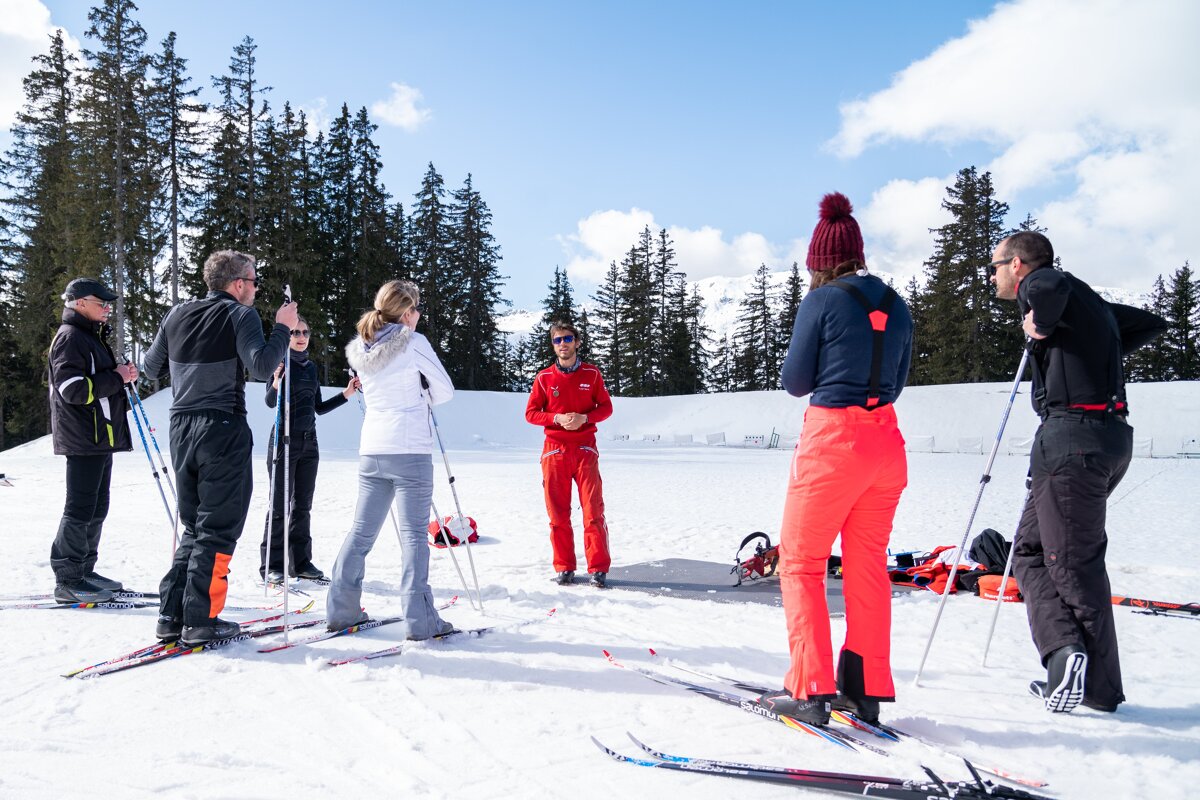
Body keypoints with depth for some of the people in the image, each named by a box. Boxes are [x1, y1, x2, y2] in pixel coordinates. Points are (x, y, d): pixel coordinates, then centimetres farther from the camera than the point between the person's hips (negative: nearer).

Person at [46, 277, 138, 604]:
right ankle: (67, 580, 0)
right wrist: (116, 378, -15)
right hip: (83, 438, -10)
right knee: (81, 509, -6)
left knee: (96, 509, 14)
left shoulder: (93, 337, 21)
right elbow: (73, 389, -20)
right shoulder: (70, 336, -10)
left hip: (101, 436, 10)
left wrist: (123, 376, 10)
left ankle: (83, 571, 23)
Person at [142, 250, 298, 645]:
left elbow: (152, 368, 17)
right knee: (218, 530, 1)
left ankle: (171, 615, 15)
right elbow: (261, 366, -21)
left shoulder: (178, 314, 10)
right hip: (224, 431, -6)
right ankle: (200, 621, 2)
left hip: (181, 431, 6)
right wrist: (282, 329, -10)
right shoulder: (240, 315, -8)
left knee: (193, 528, 17)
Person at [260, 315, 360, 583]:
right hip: (284, 440, -6)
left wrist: (346, 394, 10)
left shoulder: (311, 367, 15)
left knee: (303, 504, 9)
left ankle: (301, 561, 15)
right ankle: (271, 564, 4)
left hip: (309, 442, 6)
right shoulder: (281, 362, -5)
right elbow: (270, 402, -17)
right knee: (280, 504, -4)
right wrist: (276, 385, -37)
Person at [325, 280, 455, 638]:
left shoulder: (360, 349, 11)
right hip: (410, 450, -6)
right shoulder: (413, 342, -6)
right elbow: (445, 389, 1)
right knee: (413, 533, -3)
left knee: (362, 531, 14)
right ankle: (419, 620, -2)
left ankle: (341, 609, 18)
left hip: (371, 451, 6)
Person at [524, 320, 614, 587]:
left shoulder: (591, 374, 4)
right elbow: (531, 413, 4)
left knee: (593, 510, -5)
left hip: (585, 449, -1)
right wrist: (558, 418, -13)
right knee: (558, 513, 4)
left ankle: (599, 568, 1)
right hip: (555, 450, 1)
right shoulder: (544, 377, 4)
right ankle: (564, 568, 13)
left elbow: (606, 407, 6)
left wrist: (584, 418, -13)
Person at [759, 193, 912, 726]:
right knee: (868, 562, 14)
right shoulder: (896, 305, 9)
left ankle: (810, 690, 3)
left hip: (832, 440, -6)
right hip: (886, 441, 6)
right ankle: (867, 688, 20)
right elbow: (897, 381, 17)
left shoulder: (822, 302, -8)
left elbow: (795, 382, -3)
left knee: (800, 561, 5)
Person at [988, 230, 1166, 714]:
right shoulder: (1085, 302, 23)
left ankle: (1099, 687, 2)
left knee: (1073, 562, -3)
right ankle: (1067, 653, 5)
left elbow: (1049, 284, -29)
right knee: (1030, 548, 13)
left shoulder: (1044, 288, -3)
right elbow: (1152, 324, 33)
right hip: (1110, 434, 10)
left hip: (1073, 434, -9)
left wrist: (1039, 325, -12)